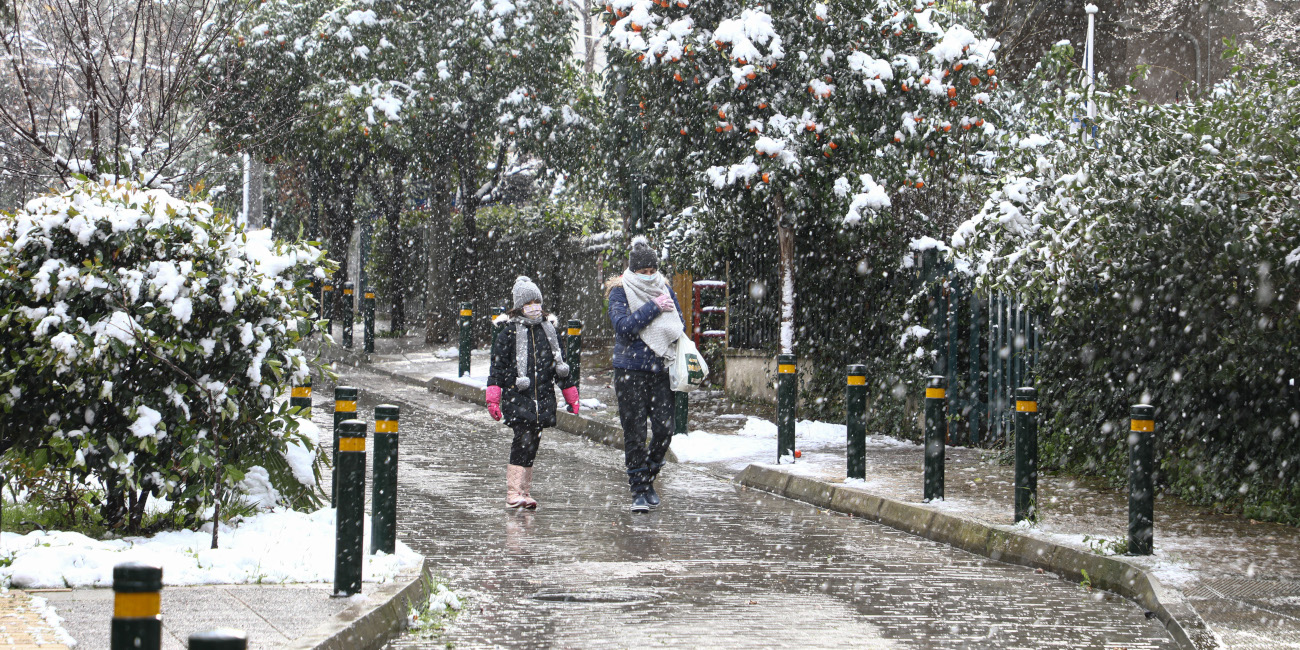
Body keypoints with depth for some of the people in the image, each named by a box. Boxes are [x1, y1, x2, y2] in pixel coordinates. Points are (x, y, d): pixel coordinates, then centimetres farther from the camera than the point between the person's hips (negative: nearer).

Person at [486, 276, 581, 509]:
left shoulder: (549, 330, 13)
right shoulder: (509, 333, -1)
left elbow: (560, 365, 20)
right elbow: (497, 366, -2)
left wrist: (571, 396, 21)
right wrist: (493, 399, -8)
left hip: (543, 400, 5)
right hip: (517, 399, -5)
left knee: (532, 446, 6)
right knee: (524, 441, -16)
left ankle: (525, 492, 11)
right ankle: (513, 493, -16)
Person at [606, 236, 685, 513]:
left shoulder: (664, 289, 11)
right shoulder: (620, 291, -3)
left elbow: (679, 324, 19)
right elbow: (623, 325, -16)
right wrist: (653, 308, -17)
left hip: (661, 368, 4)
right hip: (630, 369, -4)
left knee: (664, 429, -2)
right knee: (635, 432, -3)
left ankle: (648, 478, 20)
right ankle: (638, 491, 4)